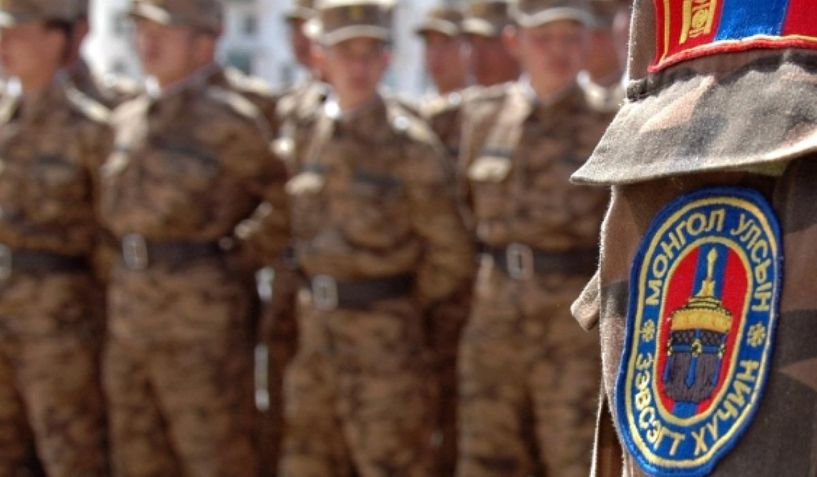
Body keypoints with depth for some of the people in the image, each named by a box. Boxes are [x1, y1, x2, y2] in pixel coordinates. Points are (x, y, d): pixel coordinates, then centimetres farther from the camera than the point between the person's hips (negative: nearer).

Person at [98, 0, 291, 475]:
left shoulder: (226, 120, -10)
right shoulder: (131, 118, 13)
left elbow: (292, 196, -8)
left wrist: (241, 259, -5)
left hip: (202, 305, -8)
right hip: (130, 304, 8)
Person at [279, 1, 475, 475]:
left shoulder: (409, 143, -10)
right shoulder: (307, 135, 6)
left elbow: (451, 255, -7)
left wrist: (400, 312, 2)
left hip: (384, 339, -6)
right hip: (316, 328, 6)